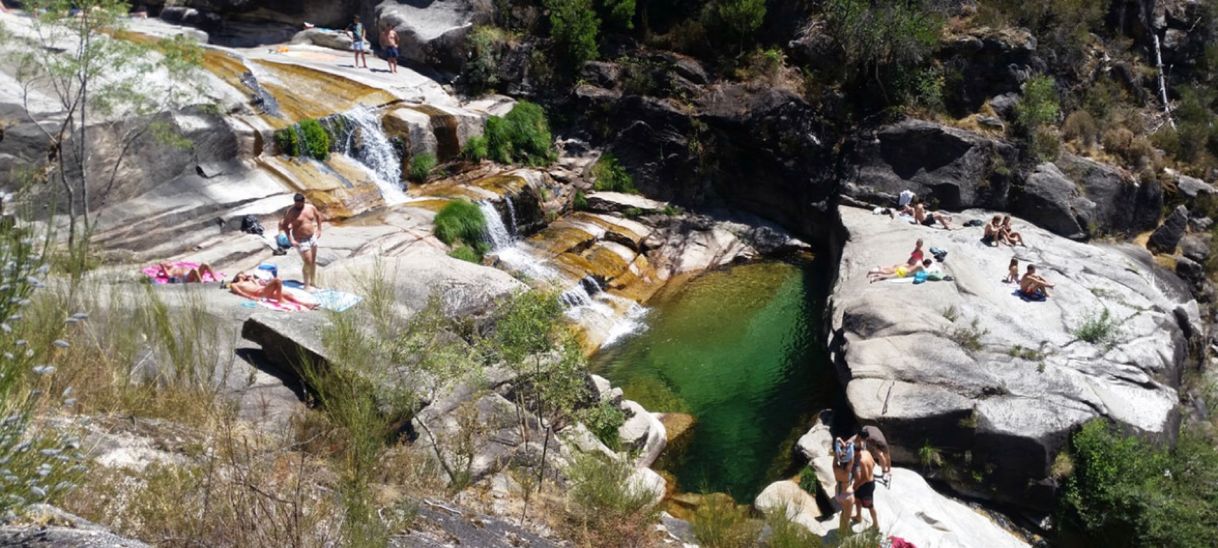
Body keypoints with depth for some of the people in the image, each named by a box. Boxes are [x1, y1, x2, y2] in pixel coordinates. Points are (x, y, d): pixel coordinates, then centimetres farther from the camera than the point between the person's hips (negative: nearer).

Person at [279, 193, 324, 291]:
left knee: (313, 261, 15)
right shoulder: (291, 212, -16)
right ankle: (307, 285, 2)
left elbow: (318, 215, 16)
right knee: (308, 262, -9)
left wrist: (319, 229, 10)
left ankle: (313, 281, 32)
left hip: (312, 237, 6)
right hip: (301, 241, -6)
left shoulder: (311, 208, -2)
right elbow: (285, 225, -12)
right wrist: (290, 240, -18)